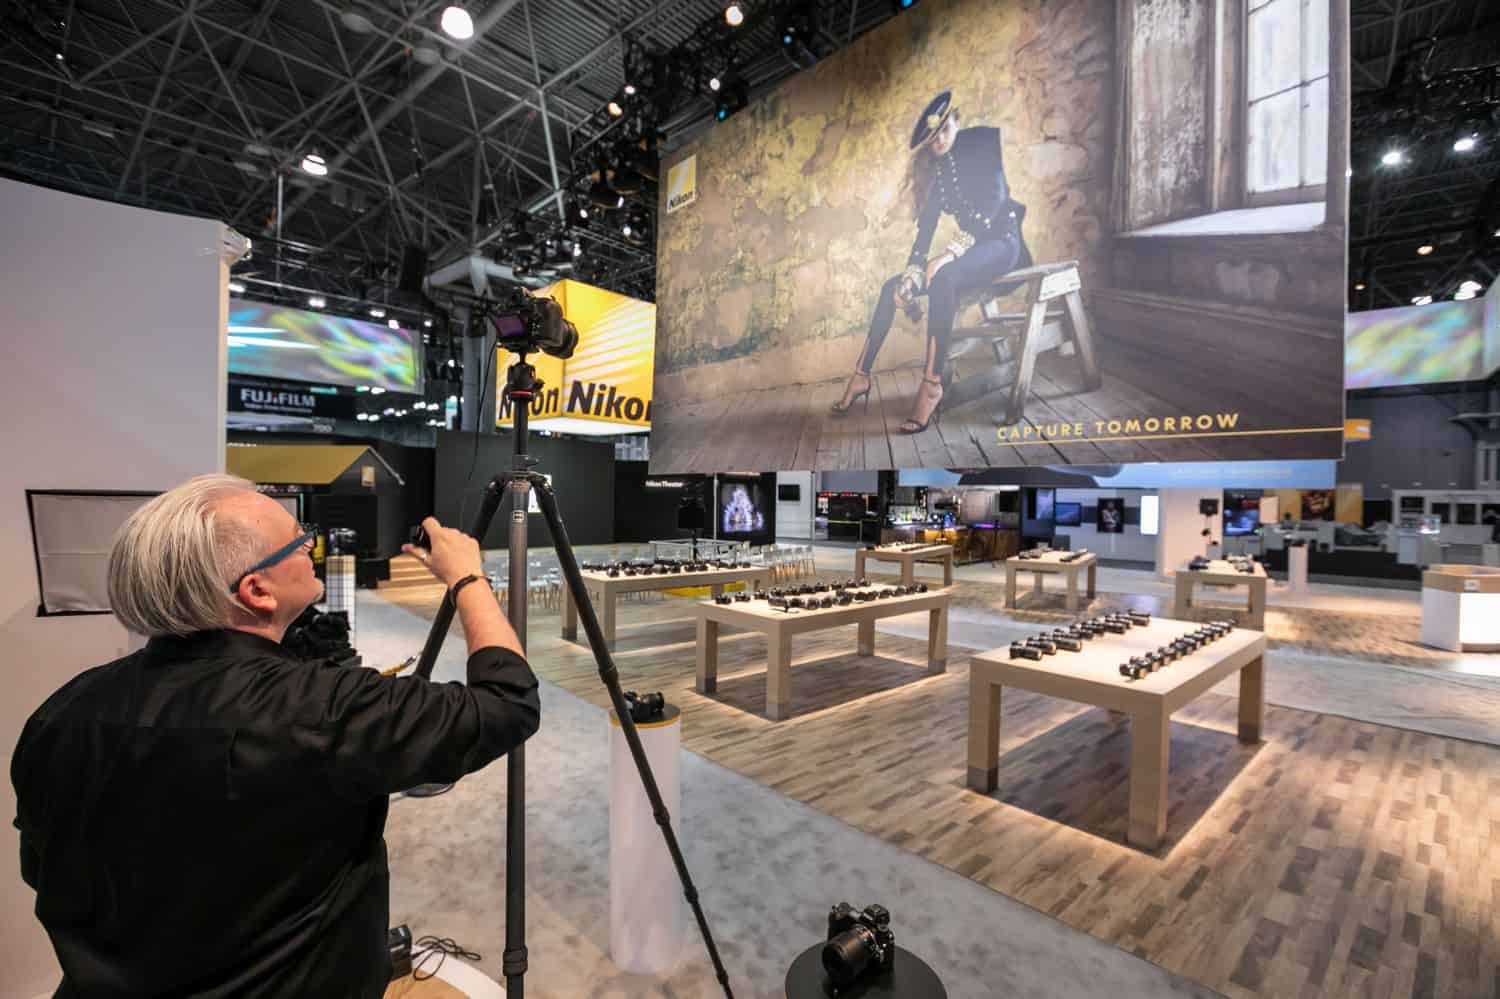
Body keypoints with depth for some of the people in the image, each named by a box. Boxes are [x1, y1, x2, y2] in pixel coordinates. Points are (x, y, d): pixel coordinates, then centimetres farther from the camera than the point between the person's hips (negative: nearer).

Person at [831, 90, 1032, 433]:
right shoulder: (936, 169, 11)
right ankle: (861, 376, -5)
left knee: (942, 278, -37)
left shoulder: (982, 144, -6)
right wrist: (911, 272, -11)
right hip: (970, 248, 7)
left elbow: (995, 203, -18)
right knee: (894, 287, -6)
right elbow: (926, 225, 5)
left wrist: (952, 251, -28)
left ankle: (932, 384, -41)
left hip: (1001, 240, -6)